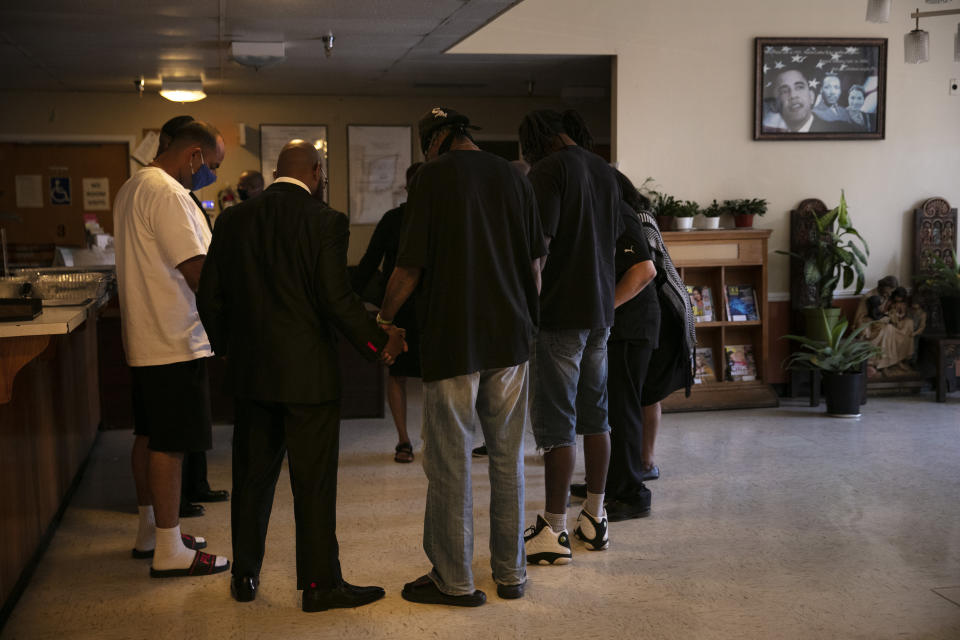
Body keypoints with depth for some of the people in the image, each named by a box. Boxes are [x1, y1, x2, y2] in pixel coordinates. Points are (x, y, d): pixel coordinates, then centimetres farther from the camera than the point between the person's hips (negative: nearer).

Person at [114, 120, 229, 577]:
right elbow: (197, 272, -23)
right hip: (174, 343, -11)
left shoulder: (132, 188, 16)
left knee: (149, 436, 17)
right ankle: (169, 552, 3)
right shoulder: (166, 193, -18)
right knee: (170, 444, -5)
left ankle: (150, 531, 29)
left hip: (145, 338, 11)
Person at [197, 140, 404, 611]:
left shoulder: (233, 219, 5)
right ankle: (321, 584, 12)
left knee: (252, 475, 15)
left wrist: (227, 348, 20)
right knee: (313, 481, 3)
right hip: (307, 371, -5)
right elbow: (336, 299, -15)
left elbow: (210, 296, 6)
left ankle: (245, 576, 25)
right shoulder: (324, 221, -10)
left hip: (250, 369, 5)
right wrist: (380, 344, -3)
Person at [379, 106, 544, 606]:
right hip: (511, 339, 5)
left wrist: (383, 320, 7)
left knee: (450, 463, 4)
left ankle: (454, 580, 12)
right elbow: (534, 265, 11)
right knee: (507, 458, 12)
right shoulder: (512, 177, 8)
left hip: (453, 341, -5)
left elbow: (409, 268, -8)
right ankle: (510, 573, 21)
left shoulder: (434, 176, -6)